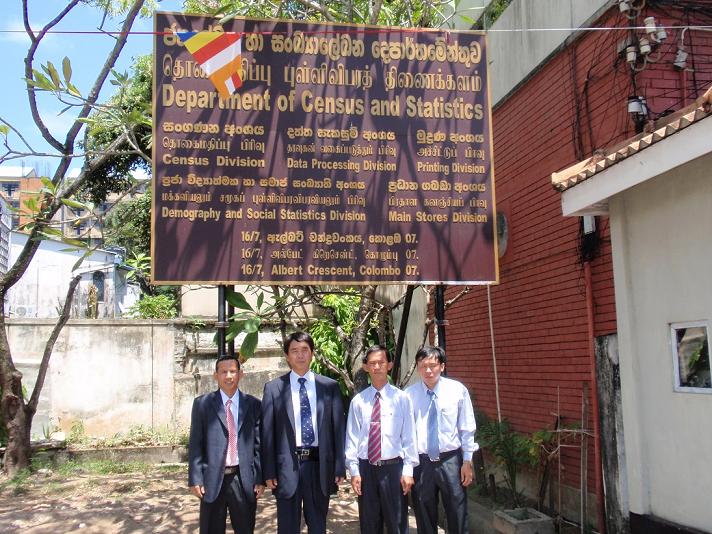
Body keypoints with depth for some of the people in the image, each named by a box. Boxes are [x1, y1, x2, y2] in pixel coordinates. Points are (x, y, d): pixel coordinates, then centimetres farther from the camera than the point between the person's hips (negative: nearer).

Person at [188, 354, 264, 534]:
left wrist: (260, 478, 1)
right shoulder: (202, 404, 1)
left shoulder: (253, 404, 4)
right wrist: (195, 479, -6)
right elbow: (195, 445, 0)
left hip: (244, 479, 1)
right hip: (212, 479, -1)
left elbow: (258, 444, 4)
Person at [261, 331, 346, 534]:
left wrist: (340, 467, 0)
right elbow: (267, 433, 1)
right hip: (288, 466, -1)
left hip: (320, 465, 1)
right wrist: (269, 471, -3)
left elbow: (338, 428, 4)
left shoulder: (330, 386, 4)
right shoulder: (274, 388, 1)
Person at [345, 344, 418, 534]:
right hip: (366, 468, 2)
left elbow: (409, 436, -3)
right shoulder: (358, 401, 1)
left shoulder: (401, 398, -2)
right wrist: (354, 470, -2)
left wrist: (408, 470, -7)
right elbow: (352, 438, 2)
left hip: (393, 467, -2)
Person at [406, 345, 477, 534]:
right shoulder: (409, 394, -5)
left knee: (458, 516, 8)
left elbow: (467, 428, -1)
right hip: (421, 462, 1)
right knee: (424, 518, 14)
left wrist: (467, 461, -1)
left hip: (450, 460, -1)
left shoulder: (458, 390, -5)